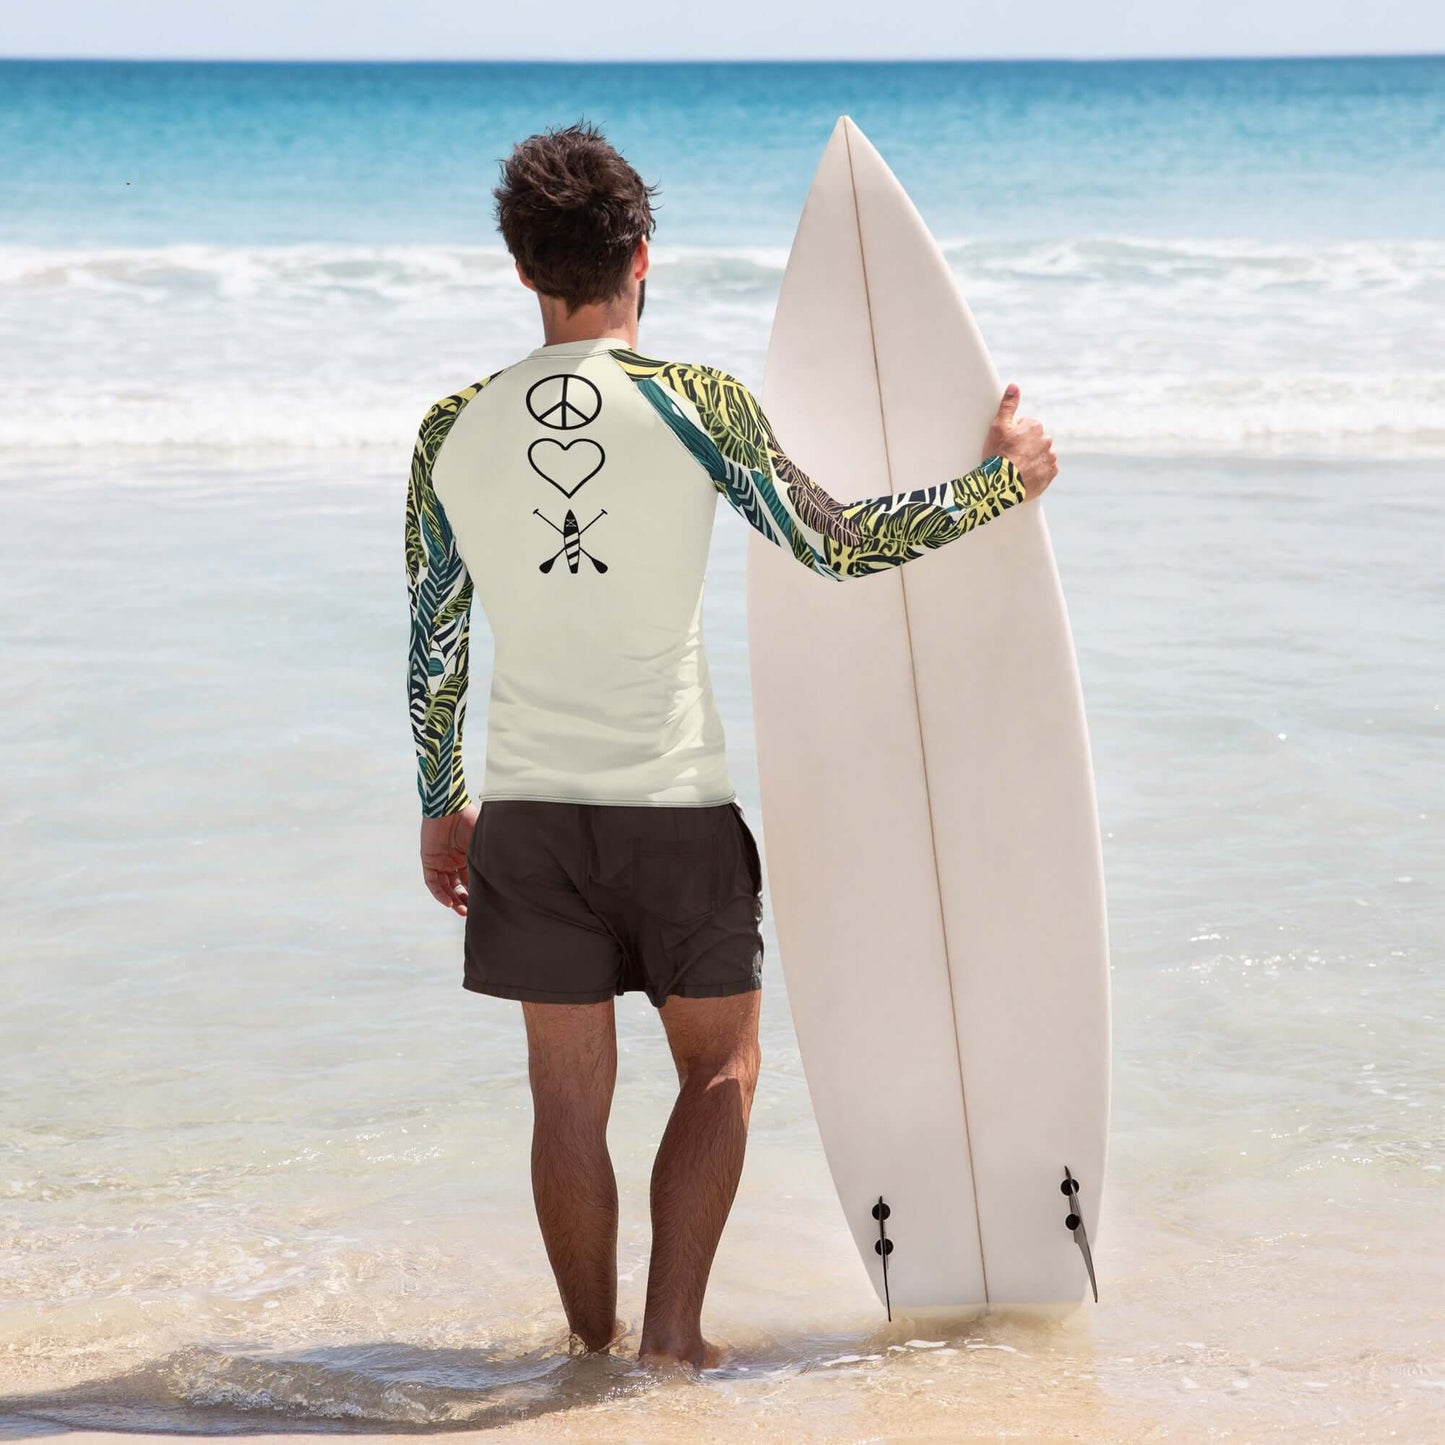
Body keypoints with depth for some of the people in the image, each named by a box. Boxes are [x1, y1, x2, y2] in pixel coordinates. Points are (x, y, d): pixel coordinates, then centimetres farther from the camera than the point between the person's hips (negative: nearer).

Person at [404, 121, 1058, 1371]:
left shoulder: (456, 430, 0)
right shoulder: (697, 407, -9)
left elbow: (434, 644, 6)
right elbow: (838, 545, -4)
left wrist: (441, 807, 18)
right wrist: (1001, 483, 9)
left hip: (529, 809, 2)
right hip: (677, 808, -2)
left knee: (570, 1092, 11)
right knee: (722, 1064, 14)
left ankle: (595, 1351, 18)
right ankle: (673, 1330, 3)